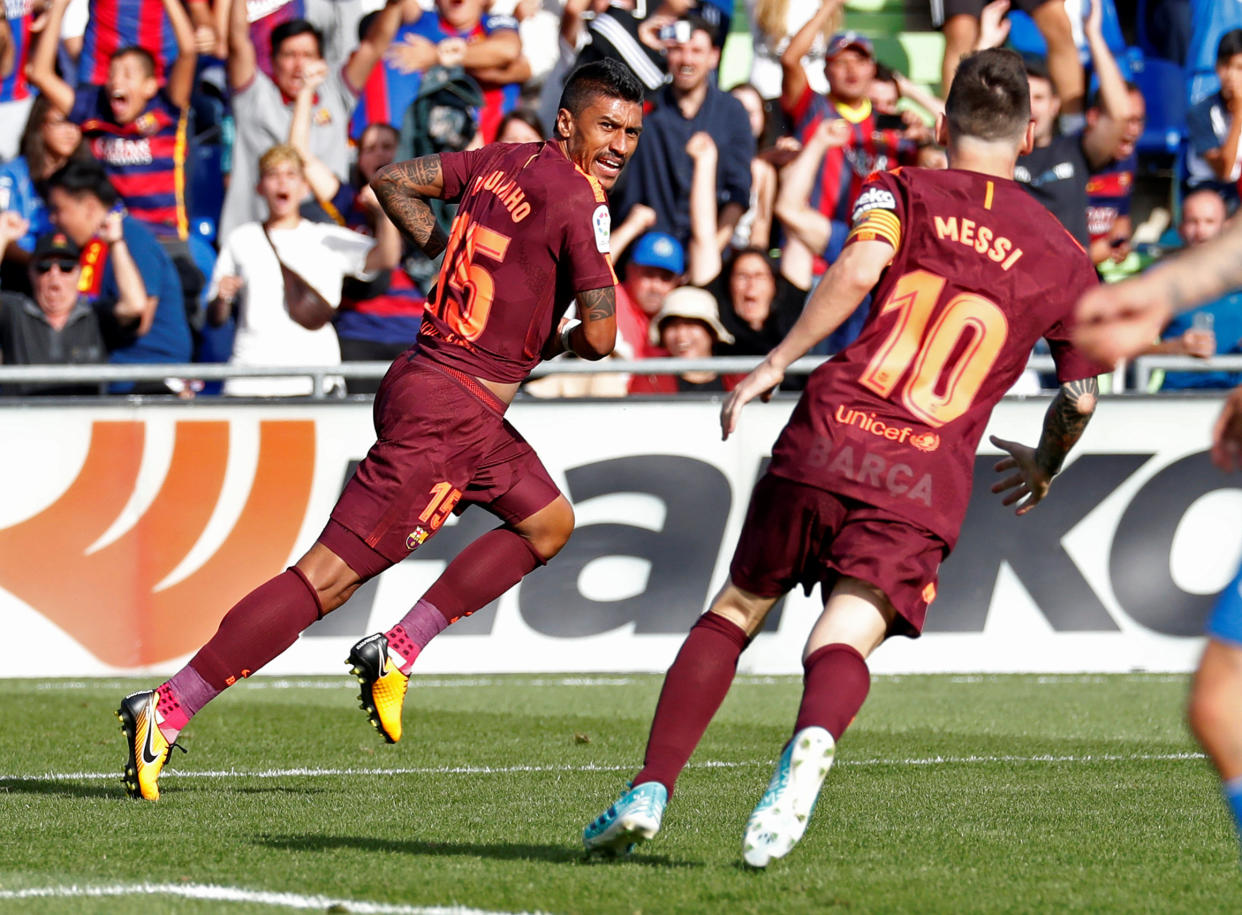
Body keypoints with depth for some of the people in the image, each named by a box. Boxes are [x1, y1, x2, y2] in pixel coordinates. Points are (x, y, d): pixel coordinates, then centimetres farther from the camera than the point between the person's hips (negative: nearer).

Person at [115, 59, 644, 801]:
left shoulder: (503, 161, 9)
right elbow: (600, 337, -18)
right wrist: (561, 344, 4)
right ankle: (168, 709, -11)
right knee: (330, 576, -10)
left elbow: (393, 180, 16)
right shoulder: (578, 202, -14)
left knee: (549, 523, 24)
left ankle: (397, 653, 16)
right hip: (445, 413, -10)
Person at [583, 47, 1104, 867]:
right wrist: (1043, 468, 43)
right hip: (930, 480, 0)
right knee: (845, 642, -10)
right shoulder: (1064, 260, 16)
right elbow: (1082, 397, 23)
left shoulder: (901, 191, 10)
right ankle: (814, 741, -45)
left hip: (830, 441, 0)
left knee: (734, 613, 15)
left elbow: (860, 267, -12)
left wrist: (776, 363, -8)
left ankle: (650, 792, 7)